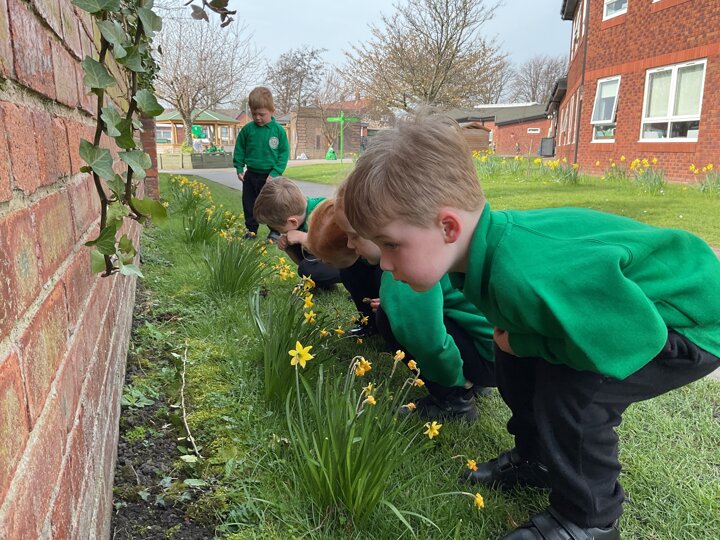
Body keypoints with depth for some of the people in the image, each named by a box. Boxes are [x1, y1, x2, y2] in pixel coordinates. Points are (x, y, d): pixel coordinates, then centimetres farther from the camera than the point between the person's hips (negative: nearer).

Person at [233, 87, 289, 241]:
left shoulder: (278, 130, -9)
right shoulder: (247, 129, -4)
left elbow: (284, 152, -6)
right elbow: (239, 149, 7)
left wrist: (275, 173, -12)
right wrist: (239, 168, 1)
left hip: (270, 176, -3)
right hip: (251, 175, 3)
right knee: (249, 203, 12)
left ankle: (275, 230, 17)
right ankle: (251, 230, 26)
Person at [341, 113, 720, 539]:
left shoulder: (522, 276, -41)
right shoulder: (489, 239, -12)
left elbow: (634, 336, -35)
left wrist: (524, 341, -26)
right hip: (630, 308, 8)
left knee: (572, 387, -26)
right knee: (515, 357, 5)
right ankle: (536, 459, 27)